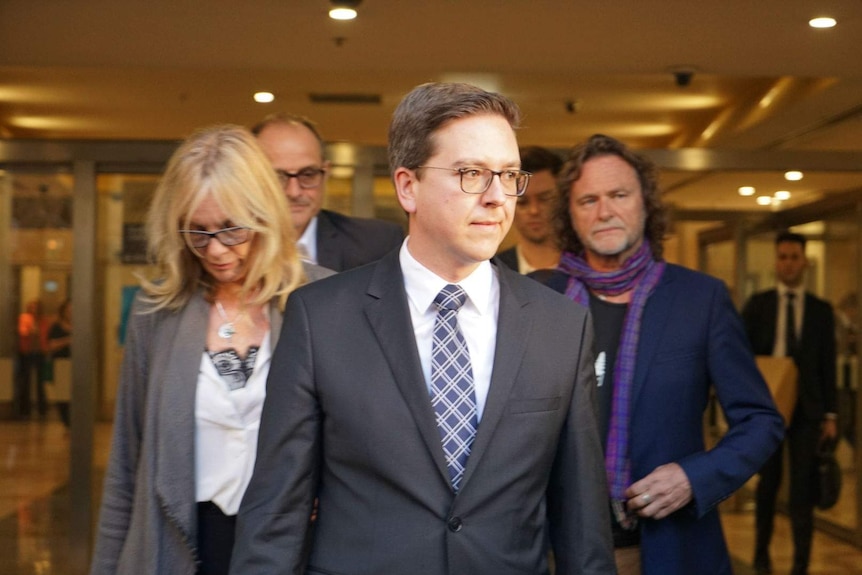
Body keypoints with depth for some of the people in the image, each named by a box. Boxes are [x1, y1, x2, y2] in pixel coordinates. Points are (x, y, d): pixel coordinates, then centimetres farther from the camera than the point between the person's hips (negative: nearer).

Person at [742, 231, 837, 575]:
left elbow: (828, 365, 5)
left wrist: (830, 414, 2)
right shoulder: (757, 305, 3)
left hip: (806, 408, 0)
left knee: (803, 486, -3)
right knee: (768, 481, 11)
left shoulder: (821, 310, 6)